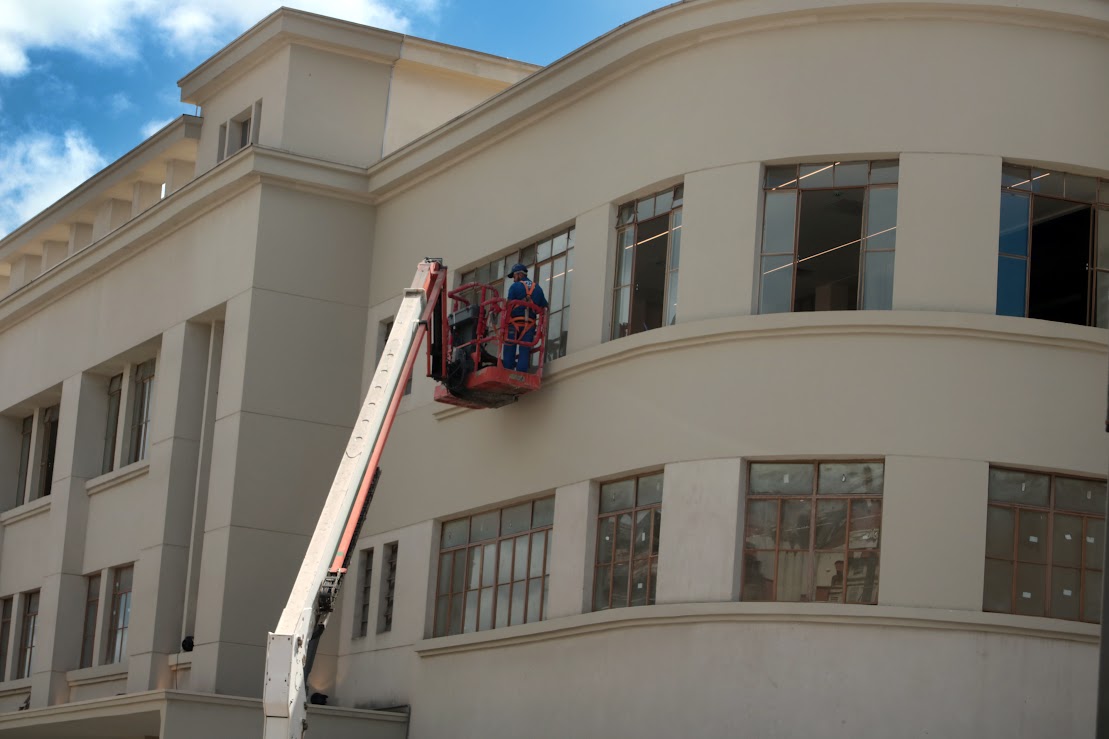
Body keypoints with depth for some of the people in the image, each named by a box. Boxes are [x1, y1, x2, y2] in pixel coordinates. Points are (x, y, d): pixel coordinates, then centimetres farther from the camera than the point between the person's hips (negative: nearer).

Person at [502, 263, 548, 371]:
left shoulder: (515, 286, 1)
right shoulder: (537, 288, 15)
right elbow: (544, 308, 13)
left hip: (514, 322, -3)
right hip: (530, 324, 3)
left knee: (509, 351, -1)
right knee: (524, 353, 0)